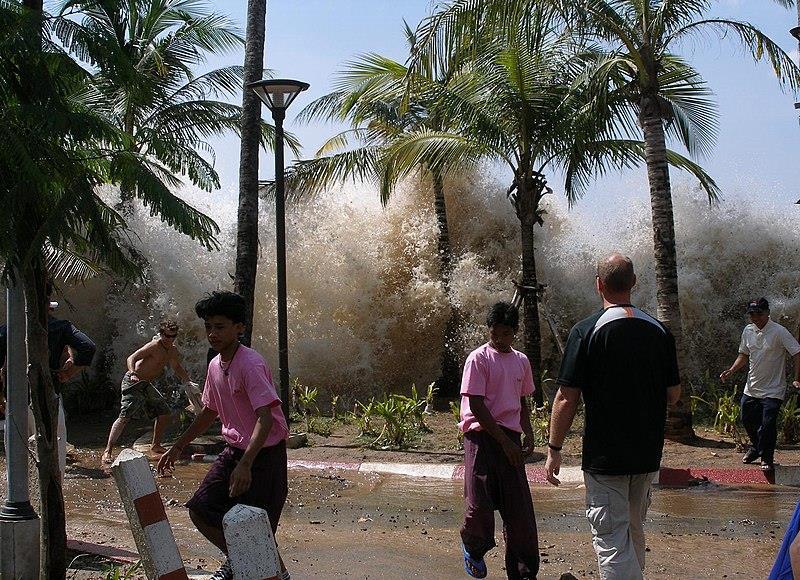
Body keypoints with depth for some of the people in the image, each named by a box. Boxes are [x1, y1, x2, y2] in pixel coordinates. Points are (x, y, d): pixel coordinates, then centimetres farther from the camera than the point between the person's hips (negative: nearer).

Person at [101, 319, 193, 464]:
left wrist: (189, 382, 16)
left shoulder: (173, 351, 8)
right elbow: (131, 358, -26)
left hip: (148, 385, 9)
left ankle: (155, 445, 26)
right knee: (125, 416, -17)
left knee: (164, 413, 10)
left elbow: (177, 368, 26)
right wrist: (133, 373, -44)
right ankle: (108, 451, -18)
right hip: (134, 381, -9)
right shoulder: (154, 346, -18)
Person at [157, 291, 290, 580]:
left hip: (264, 453, -8)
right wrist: (177, 447, 22)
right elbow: (210, 412, 20)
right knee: (199, 510, 8)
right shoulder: (215, 366, 5)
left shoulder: (250, 364, -22)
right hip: (234, 450, 8)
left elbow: (266, 417, -30)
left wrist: (245, 464, -39)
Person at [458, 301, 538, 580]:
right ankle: (473, 549, 23)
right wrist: (505, 442, -13)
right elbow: (477, 406, -11)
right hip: (482, 435, -5)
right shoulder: (479, 359, -6)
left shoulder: (521, 361, 13)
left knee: (519, 508, 0)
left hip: (510, 438, 5)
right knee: (479, 504, -8)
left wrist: (528, 436, 7)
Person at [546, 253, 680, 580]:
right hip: (648, 454, 5)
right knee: (634, 531, 22)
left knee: (611, 539, -2)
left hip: (605, 455, -5)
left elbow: (567, 399, -14)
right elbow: (673, 396, 7)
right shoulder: (659, 331, 1)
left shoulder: (586, 331, -12)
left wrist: (554, 449, -5)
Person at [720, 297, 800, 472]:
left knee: (767, 425, -10)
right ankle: (756, 448, 41)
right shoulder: (748, 331, 4)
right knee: (747, 420, 15)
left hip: (772, 390, -6)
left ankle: (766, 458, 9)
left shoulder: (779, 332, -15)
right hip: (751, 388, 6)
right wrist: (731, 371, 1)